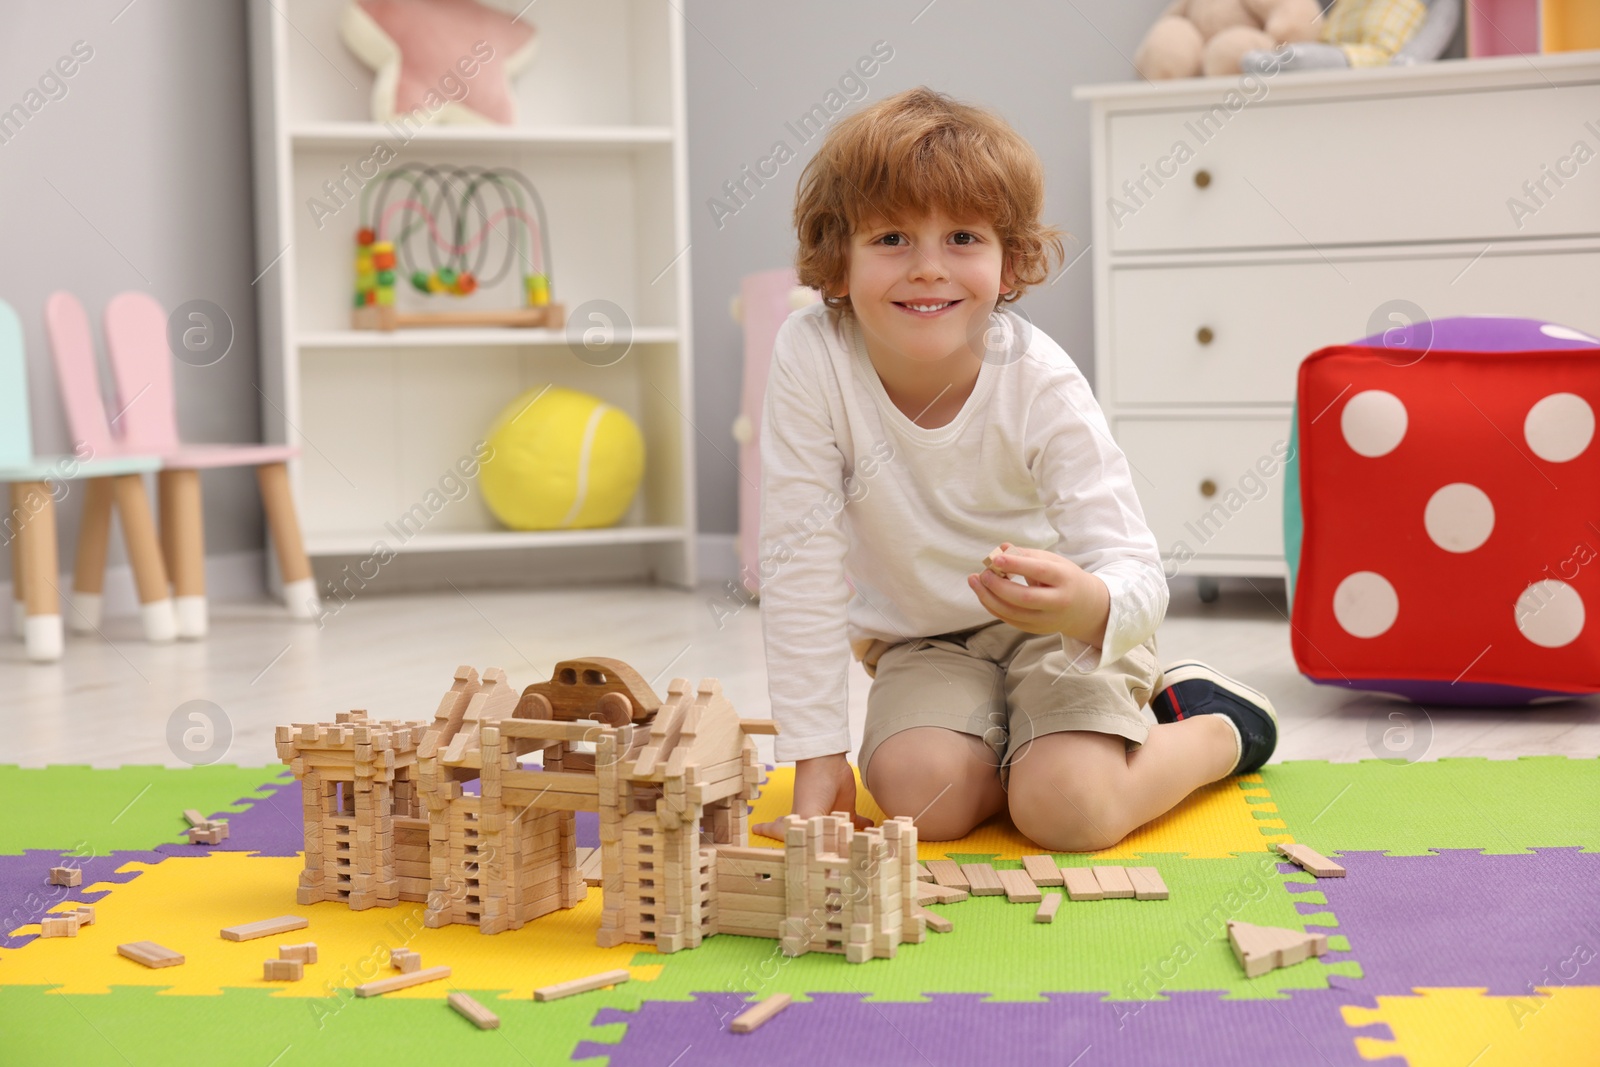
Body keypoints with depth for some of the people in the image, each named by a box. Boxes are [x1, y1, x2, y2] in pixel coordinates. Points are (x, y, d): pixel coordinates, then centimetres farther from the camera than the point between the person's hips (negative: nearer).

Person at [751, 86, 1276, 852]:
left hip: (1065, 624, -2)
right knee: (921, 795, -24)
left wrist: (1087, 605, -51)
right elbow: (801, 565, -20)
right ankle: (1007, 745, 12)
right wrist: (818, 757, -21)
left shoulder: (1040, 385, -24)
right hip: (924, 641, 2)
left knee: (1068, 811, -23)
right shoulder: (810, 358, -23)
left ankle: (1214, 723, 10)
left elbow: (1139, 578, -25)